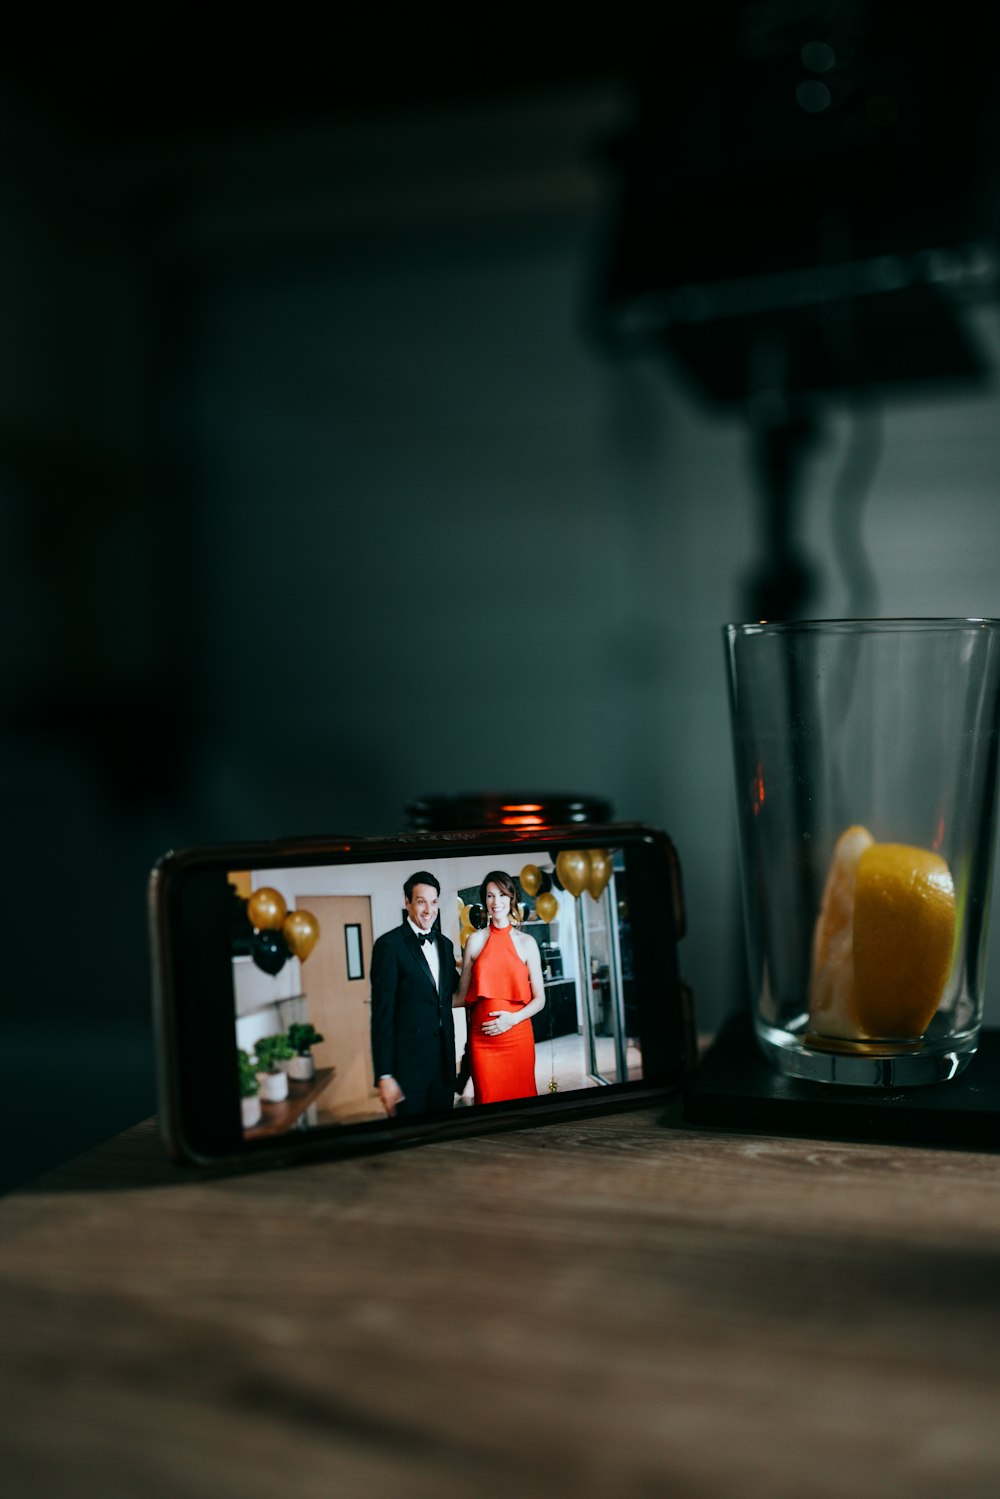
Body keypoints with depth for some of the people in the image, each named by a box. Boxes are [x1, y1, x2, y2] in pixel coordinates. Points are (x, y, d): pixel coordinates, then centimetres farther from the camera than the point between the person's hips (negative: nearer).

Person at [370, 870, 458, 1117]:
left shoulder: (444, 944, 11)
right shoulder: (389, 944, -10)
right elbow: (382, 1012, -13)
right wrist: (384, 1075, -16)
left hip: (444, 1060, 6)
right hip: (407, 1063, -6)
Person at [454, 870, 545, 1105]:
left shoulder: (526, 942, 3)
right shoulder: (475, 941, 5)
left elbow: (539, 999, 3)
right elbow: (462, 995, 6)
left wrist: (512, 1019, -12)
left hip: (517, 1036, 0)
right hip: (482, 1038, 0)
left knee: (520, 1095, 6)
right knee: (488, 1097, 4)